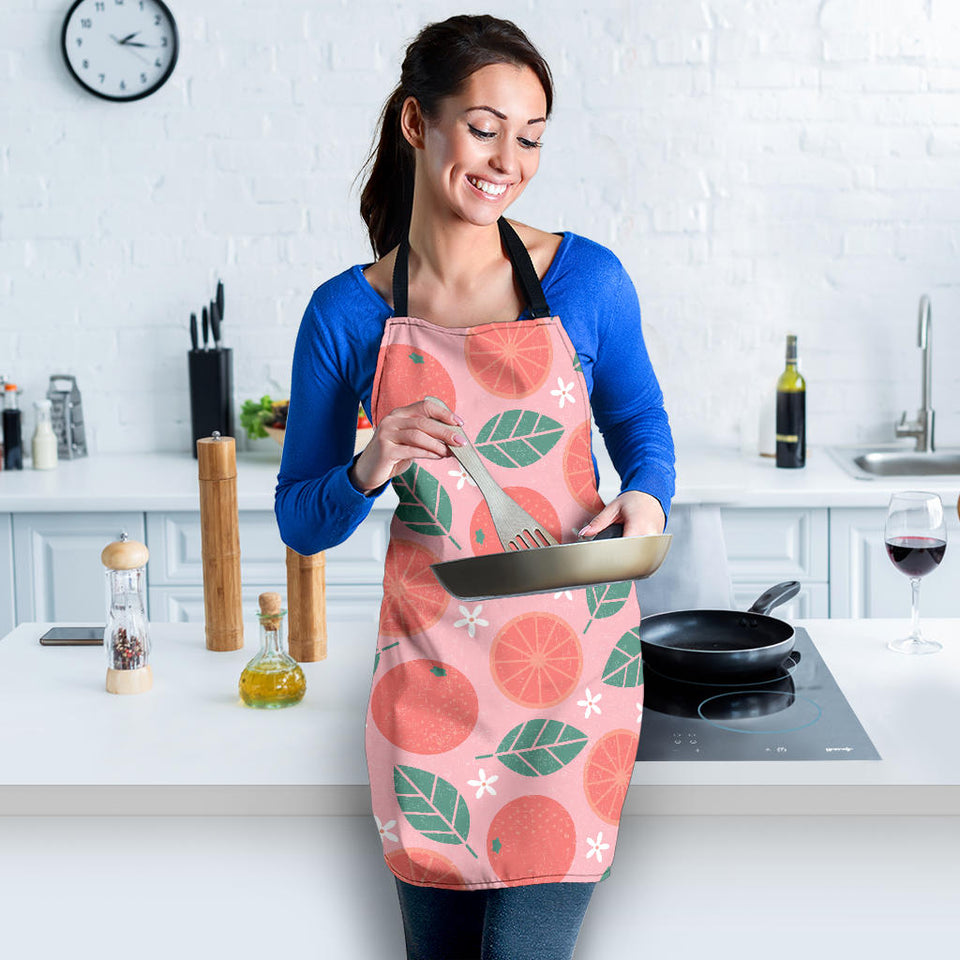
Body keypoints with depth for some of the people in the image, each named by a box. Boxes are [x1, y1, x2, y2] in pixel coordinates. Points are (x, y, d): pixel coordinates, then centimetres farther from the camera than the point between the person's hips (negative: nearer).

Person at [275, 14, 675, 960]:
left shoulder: (587, 279, -3)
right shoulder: (347, 314, -2)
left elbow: (641, 424, 13)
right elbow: (301, 522, 5)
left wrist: (644, 500, -9)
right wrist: (368, 470, -16)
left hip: (570, 660, -1)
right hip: (431, 668, 1)